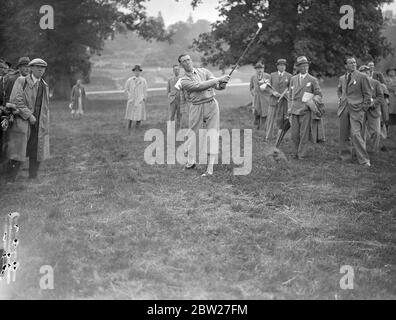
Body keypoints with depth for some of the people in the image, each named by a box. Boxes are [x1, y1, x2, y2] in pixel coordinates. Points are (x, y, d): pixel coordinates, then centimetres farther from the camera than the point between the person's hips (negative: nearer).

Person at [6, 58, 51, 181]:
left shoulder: (44, 86, 15)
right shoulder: (21, 81, -2)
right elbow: (15, 101, -12)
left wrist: (46, 127, 14)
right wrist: (29, 116, -17)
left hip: (39, 126, 5)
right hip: (22, 124, -5)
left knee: (36, 155, 5)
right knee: (17, 155, -4)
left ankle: (32, 179, 16)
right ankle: (10, 181, 5)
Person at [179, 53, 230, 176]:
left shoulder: (204, 71, 6)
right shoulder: (184, 81, -2)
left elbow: (217, 85, -5)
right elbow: (199, 86, -18)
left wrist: (222, 84, -30)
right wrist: (218, 79, -24)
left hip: (211, 104, 0)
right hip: (196, 107, 0)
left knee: (213, 134, -7)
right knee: (192, 134, 12)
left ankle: (210, 167, -7)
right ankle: (190, 162, 32)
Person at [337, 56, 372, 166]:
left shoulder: (362, 77, -3)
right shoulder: (342, 78, 13)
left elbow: (367, 94, -1)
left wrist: (364, 108, -6)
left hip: (356, 109, -5)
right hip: (344, 109, 6)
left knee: (356, 134, -15)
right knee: (343, 134, 8)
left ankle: (364, 160, -11)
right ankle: (345, 156, 21)